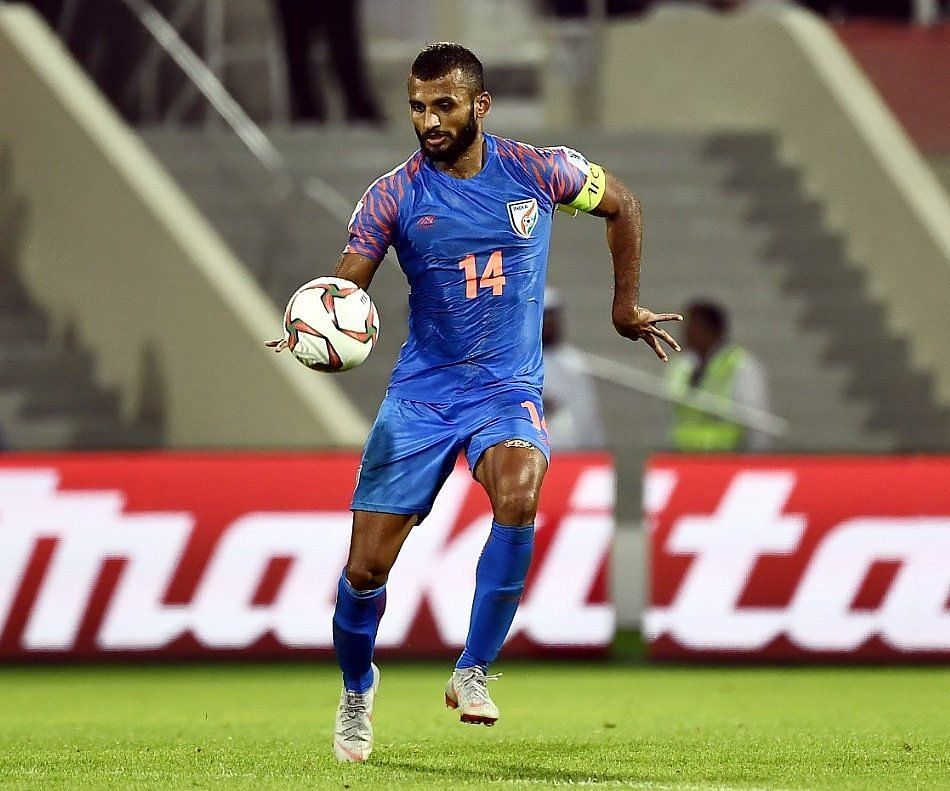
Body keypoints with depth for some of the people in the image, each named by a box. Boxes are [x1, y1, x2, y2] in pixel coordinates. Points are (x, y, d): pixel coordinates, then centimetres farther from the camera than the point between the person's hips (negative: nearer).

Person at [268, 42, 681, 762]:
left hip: (508, 390, -1)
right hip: (421, 390, 1)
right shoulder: (393, 196, -6)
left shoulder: (539, 172, -4)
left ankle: (474, 671, -19)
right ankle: (357, 690, 27)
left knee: (518, 494, -34)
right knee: (367, 566, -4)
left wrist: (627, 304, 16)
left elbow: (622, 205, 15)